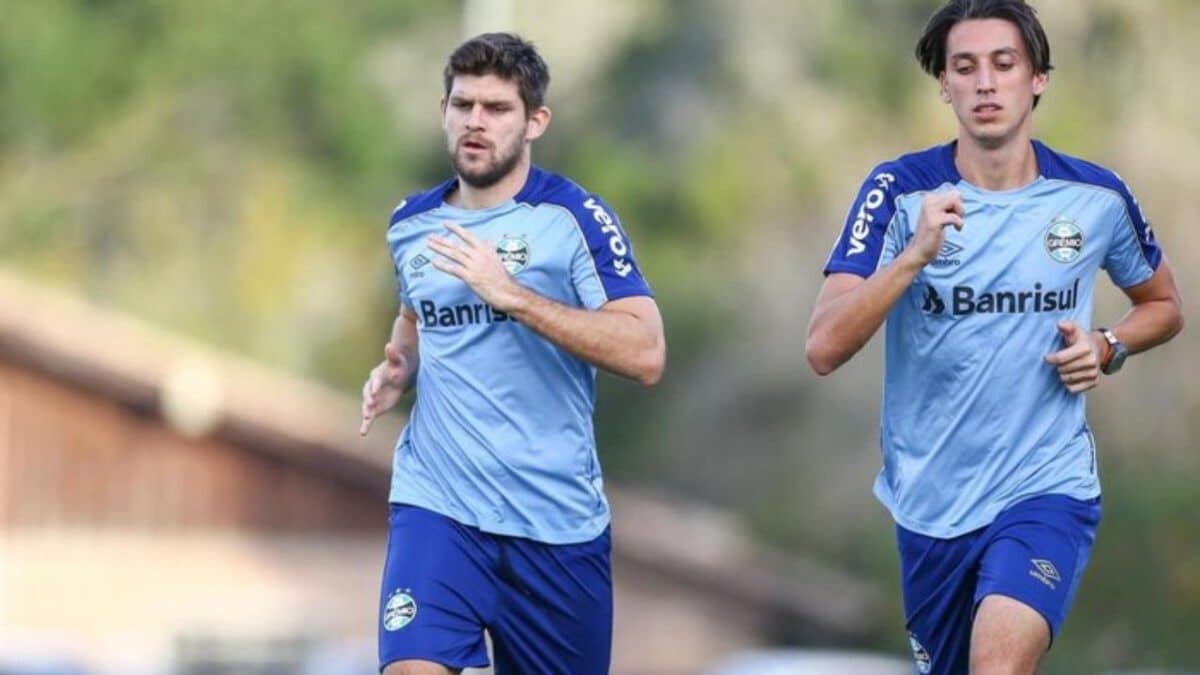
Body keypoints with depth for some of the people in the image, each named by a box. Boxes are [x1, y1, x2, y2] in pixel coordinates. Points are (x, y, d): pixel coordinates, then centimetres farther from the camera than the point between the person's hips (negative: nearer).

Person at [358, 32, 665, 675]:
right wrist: (396, 370, 6)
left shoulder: (574, 217, -7)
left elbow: (645, 355, -18)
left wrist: (510, 294, -24)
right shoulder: (411, 225, 8)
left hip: (557, 519, -2)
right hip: (437, 503, 2)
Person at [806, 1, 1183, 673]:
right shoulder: (898, 191, -7)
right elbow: (824, 349, -17)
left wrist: (1108, 347, -5)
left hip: (1047, 489, -2)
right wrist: (917, 253, -30)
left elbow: (1163, 306, 17)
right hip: (930, 501, 2)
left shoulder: (1097, 198, -3)